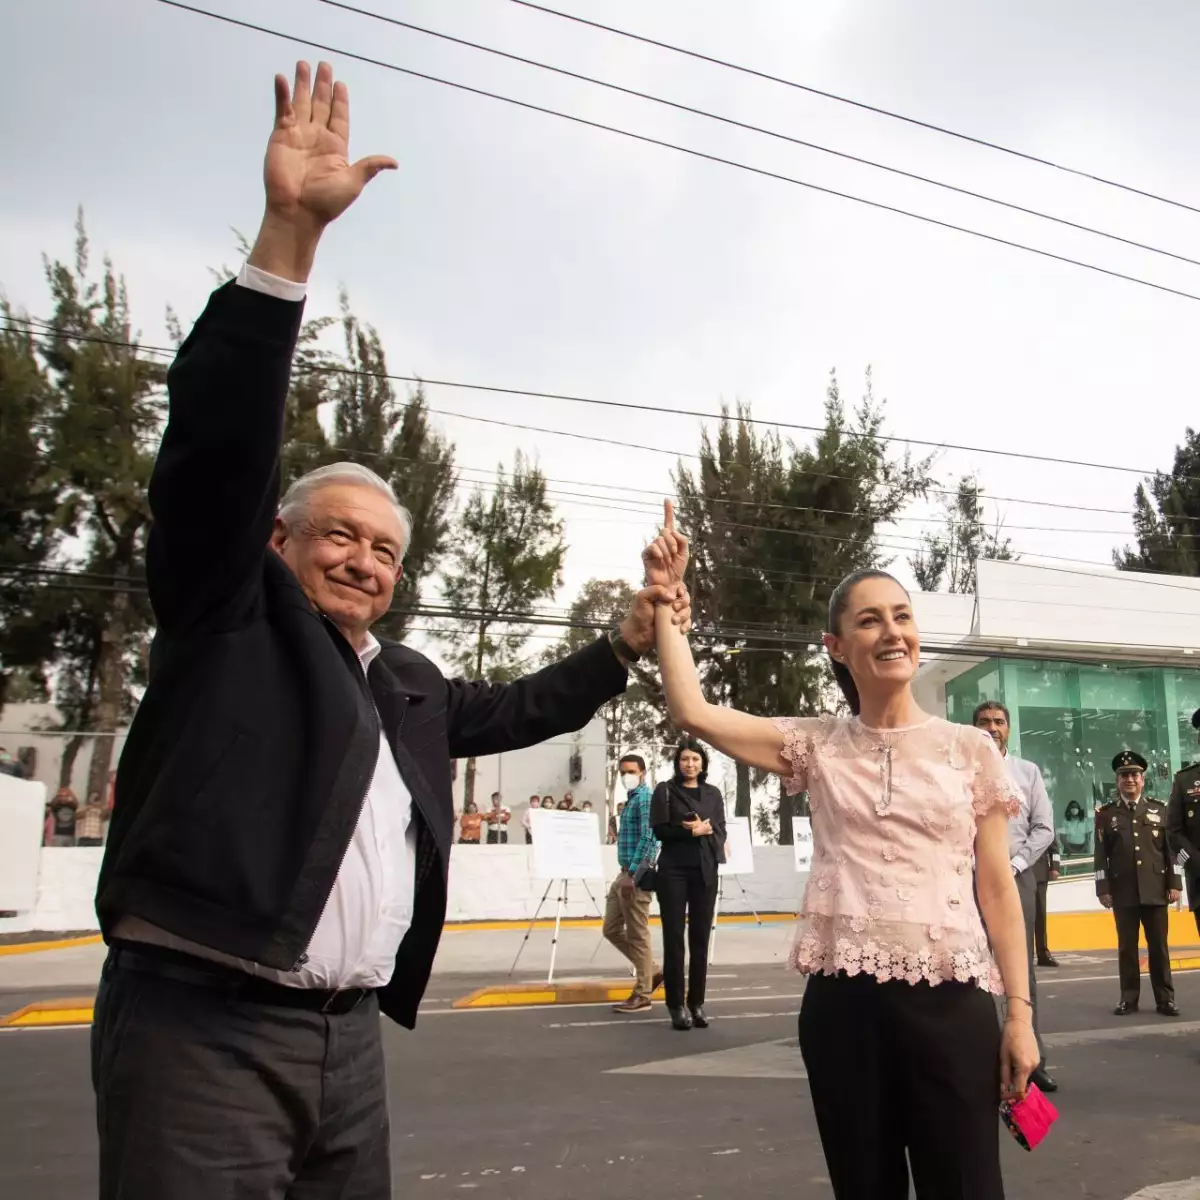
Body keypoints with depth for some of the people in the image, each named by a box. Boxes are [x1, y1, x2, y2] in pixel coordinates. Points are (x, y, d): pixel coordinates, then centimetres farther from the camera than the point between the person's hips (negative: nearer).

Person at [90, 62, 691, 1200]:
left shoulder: (407, 684, 17)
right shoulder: (232, 613, -1)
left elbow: (514, 709, 31)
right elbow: (220, 435, -14)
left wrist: (626, 641, 25)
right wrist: (289, 231, -20)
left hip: (350, 1039, 7)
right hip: (197, 1025, -6)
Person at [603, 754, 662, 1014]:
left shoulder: (645, 798, -11)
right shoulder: (631, 799, 18)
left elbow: (648, 839, -20)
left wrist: (633, 874, -24)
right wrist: (625, 874, 19)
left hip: (637, 875, -10)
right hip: (624, 874, 10)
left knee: (637, 935, -3)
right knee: (611, 930, 12)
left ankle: (642, 995, 4)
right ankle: (652, 972, 21)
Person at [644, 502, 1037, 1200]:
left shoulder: (971, 749, 3)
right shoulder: (815, 746, 4)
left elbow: (998, 887, 5)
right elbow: (692, 712, -5)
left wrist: (1020, 1012, 0)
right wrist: (665, 597, -5)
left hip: (950, 999, -1)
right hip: (843, 999, 1)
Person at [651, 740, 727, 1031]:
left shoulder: (713, 793, 12)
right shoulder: (665, 790, 2)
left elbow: (721, 832, 7)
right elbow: (661, 830, -6)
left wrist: (705, 828, -11)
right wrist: (693, 831, -13)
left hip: (705, 870, 3)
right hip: (673, 869, -3)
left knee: (701, 937, 4)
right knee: (674, 936, -2)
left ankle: (697, 1002, 12)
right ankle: (677, 1004, 4)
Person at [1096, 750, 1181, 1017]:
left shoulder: (1160, 809, 9)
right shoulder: (1106, 813, 5)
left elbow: (1171, 850, 7)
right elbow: (1100, 855, 2)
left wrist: (1174, 884, 0)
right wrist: (1103, 889, -3)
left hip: (1155, 890, 0)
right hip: (1123, 892, 0)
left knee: (1159, 946, 4)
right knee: (1127, 947, 4)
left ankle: (1165, 998, 12)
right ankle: (1129, 998, 11)